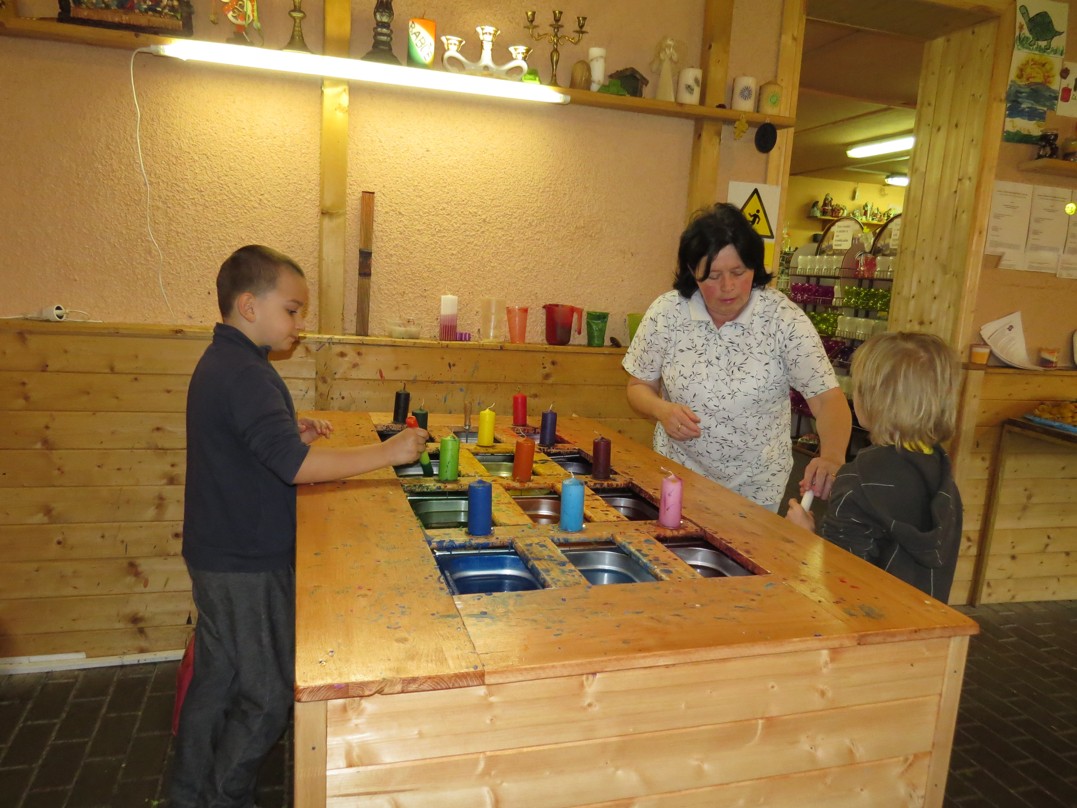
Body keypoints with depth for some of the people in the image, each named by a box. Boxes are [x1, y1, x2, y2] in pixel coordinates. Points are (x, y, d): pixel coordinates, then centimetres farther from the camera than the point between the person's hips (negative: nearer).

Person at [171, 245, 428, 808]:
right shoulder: (244, 375, -24)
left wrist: (291, 433, 8)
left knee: (217, 678, 22)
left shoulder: (219, 363, 9)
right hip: (248, 565, -10)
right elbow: (297, 465, -33)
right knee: (268, 694, 6)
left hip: (218, 555, 10)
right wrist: (387, 452, -28)